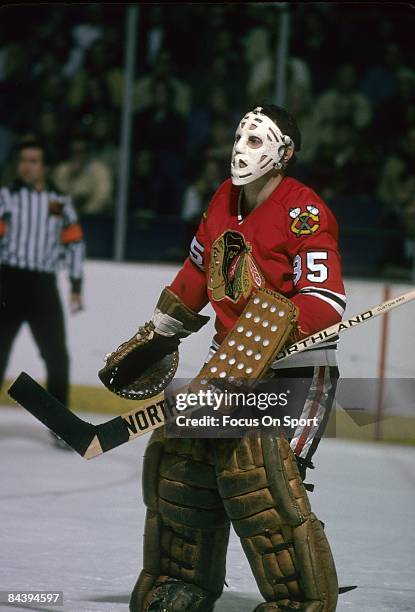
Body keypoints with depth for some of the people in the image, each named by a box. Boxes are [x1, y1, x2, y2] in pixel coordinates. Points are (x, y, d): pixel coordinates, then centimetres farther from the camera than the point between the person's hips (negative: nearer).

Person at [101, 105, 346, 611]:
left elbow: (324, 302, -27)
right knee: (176, 458, 9)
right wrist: (151, 341, 25)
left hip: (295, 369, -8)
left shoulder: (303, 212, -17)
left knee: (257, 474, -23)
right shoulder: (224, 200, 8)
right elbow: (196, 276, 21)